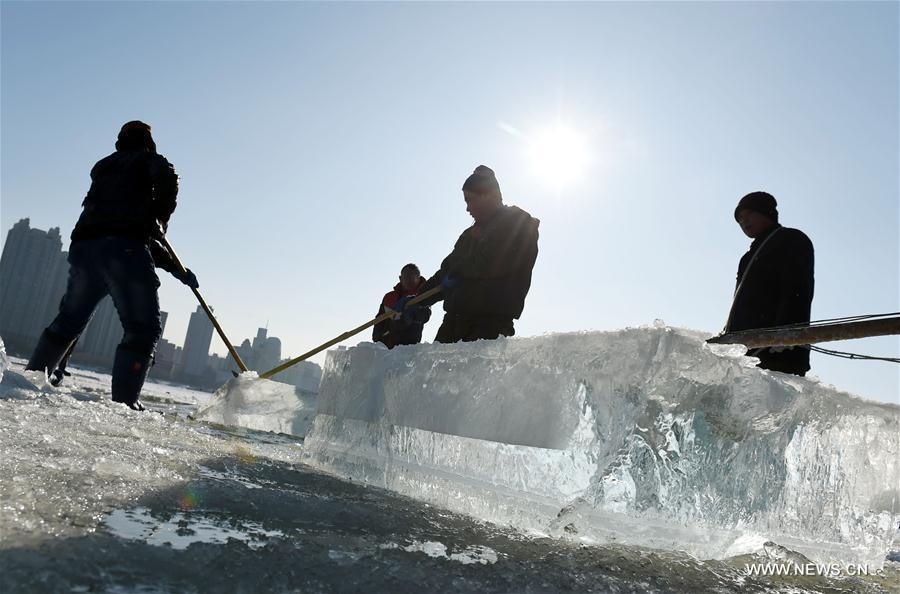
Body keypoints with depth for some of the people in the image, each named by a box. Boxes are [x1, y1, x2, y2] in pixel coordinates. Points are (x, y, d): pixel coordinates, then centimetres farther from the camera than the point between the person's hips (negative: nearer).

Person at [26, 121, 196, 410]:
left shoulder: (103, 169, 35)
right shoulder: (148, 160, 17)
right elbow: (168, 177, -12)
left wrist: (174, 267, 26)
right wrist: (161, 219, 4)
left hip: (83, 247, 7)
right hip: (122, 249, -7)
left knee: (68, 320, 22)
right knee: (143, 328, -5)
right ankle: (124, 400, -15)